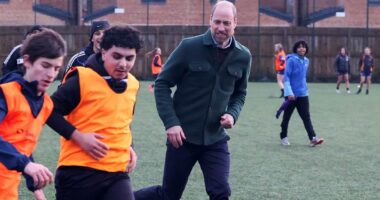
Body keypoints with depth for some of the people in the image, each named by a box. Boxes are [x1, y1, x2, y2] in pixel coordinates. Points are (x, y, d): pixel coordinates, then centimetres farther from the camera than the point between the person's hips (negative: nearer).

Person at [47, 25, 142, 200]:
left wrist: (128, 147, 11)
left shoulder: (132, 84, 10)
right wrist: (79, 136, -16)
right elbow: (50, 112, -7)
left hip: (117, 173, 5)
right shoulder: (82, 79, -9)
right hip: (79, 171, -4)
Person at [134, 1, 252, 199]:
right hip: (183, 135, -3)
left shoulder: (243, 56, 0)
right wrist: (171, 122, -15)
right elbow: (162, 84, -6)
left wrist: (233, 114, -5)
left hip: (215, 139, 3)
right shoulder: (189, 47, -11)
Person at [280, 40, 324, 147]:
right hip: (291, 94, -5)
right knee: (286, 116, 9)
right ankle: (283, 137, 23)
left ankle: (313, 138, -10)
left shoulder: (306, 61, 7)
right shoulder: (291, 60, -11)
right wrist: (289, 92, -21)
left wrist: (304, 88, 17)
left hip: (303, 94, 5)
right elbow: (286, 77, -15)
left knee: (306, 116, -3)